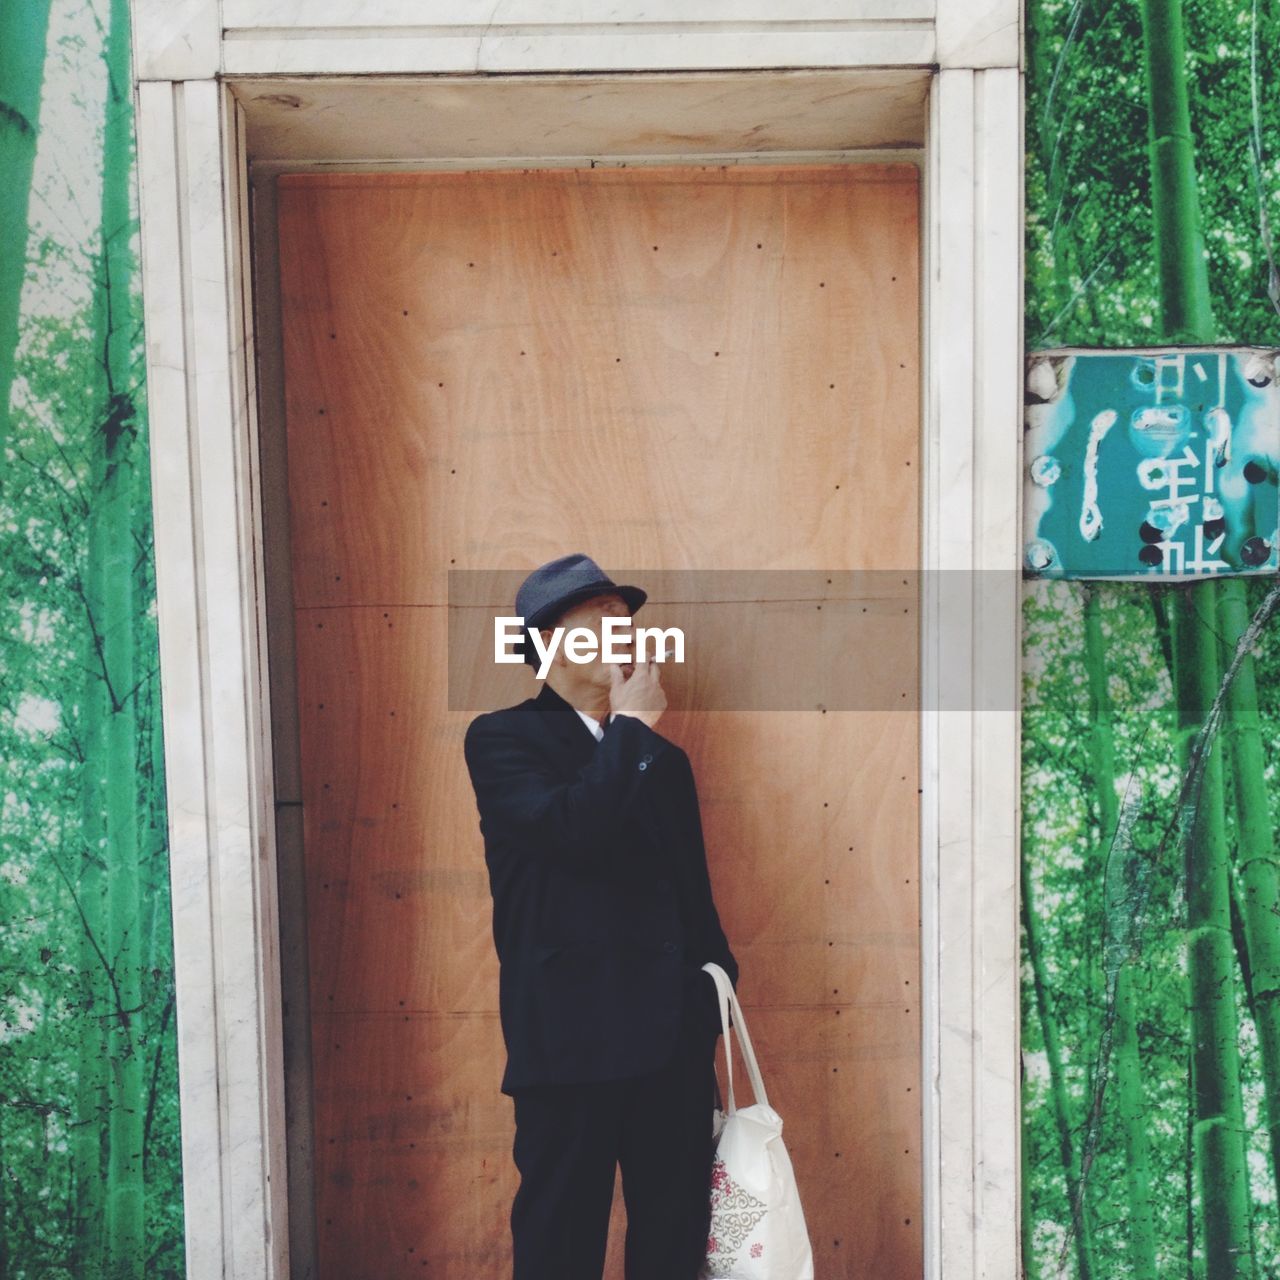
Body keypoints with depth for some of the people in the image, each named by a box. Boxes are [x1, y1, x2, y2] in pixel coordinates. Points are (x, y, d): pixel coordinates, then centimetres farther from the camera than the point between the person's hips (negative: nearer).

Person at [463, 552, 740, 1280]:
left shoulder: (663, 758, 16)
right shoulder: (503, 738, -3)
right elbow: (567, 828, -22)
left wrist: (716, 986, 11)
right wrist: (631, 725, -10)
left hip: (673, 1036, 6)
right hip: (570, 1035, -5)